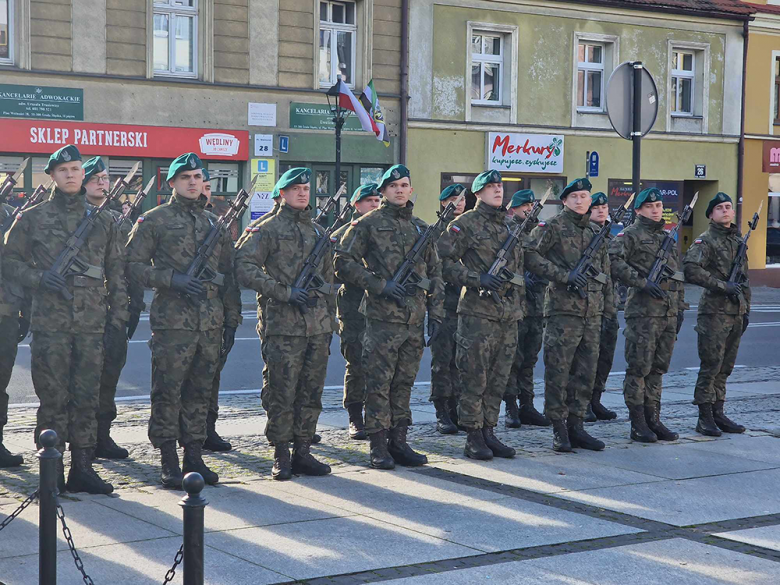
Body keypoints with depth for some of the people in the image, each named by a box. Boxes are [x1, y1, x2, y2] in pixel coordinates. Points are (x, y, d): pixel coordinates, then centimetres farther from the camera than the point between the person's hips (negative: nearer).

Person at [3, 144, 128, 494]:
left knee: (87, 396, 4)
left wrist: (119, 311, 7)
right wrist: (39, 278, -10)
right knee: (53, 398, -1)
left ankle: (82, 468, 11)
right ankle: (52, 471, 7)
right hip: (50, 322, -2)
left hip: (92, 323, 2)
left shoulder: (102, 221, 12)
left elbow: (116, 270, 15)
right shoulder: (32, 219, 5)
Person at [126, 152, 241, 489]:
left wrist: (231, 319, 13)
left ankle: (194, 456, 16)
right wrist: (173, 279, -16)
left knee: (200, 392, 8)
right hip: (172, 320, -4)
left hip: (210, 322, 5)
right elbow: (133, 265, -4)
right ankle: (168, 461, 5)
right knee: (168, 392, -3)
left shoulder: (215, 224, 16)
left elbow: (228, 275, 18)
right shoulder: (154, 220, 1)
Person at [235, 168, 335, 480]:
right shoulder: (268, 229, -1)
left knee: (311, 393, 7)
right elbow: (244, 267, -11)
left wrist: (330, 320, 18)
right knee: (282, 393, -4)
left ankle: (302, 451, 14)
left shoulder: (318, 232, 18)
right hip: (283, 325, -6)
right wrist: (284, 293, -16)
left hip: (318, 325, 6)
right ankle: (281, 455, 5)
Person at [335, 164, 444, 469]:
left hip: (415, 319, 5)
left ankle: (399, 441, 17)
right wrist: (380, 285, -13)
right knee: (379, 383, -3)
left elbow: (434, 272, 19)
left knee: (404, 382, 10)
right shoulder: (368, 224, -1)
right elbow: (343, 262, -6)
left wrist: (436, 312, 11)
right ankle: (378, 446, 2)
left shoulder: (421, 228, 16)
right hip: (382, 317, -5)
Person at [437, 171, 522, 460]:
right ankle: (473, 438, 1)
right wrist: (477, 279, -18)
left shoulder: (512, 226, 18)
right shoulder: (465, 224, -3)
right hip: (478, 311, -6)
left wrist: (520, 304, 19)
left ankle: (489, 433, 16)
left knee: (498, 379, 8)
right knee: (475, 379, -5)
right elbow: (443, 260, -10)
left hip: (509, 315, 7)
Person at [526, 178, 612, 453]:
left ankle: (576, 426, 16)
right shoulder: (554, 226, -2)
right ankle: (559, 429, 4)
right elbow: (530, 255, -12)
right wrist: (564, 275, -17)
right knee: (558, 373, -3)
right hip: (563, 311, -6)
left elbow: (606, 274, 21)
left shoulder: (596, 233, 17)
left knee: (585, 374, 8)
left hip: (592, 315, 6)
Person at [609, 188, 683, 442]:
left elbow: (678, 275, 23)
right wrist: (642, 282, -20)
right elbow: (614, 261, -17)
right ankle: (638, 424, 0)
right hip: (643, 310, -7)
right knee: (639, 368, -4)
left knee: (658, 369, 10)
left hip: (668, 313, 7)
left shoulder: (668, 237, 20)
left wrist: (679, 307, 18)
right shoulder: (631, 234, -2)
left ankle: (653, 420, 16)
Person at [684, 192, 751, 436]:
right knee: (711, 366, -6)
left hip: (735, 313, 7)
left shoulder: (738, 241, 17)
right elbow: (691, 269, -21)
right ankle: (705, 418, -1)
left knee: (725, 367, 10)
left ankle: (718, 413, 17)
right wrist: (723, 285, -21)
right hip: (714, 312, -7)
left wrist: (746, 310, 18)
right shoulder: (705, 240, -6)